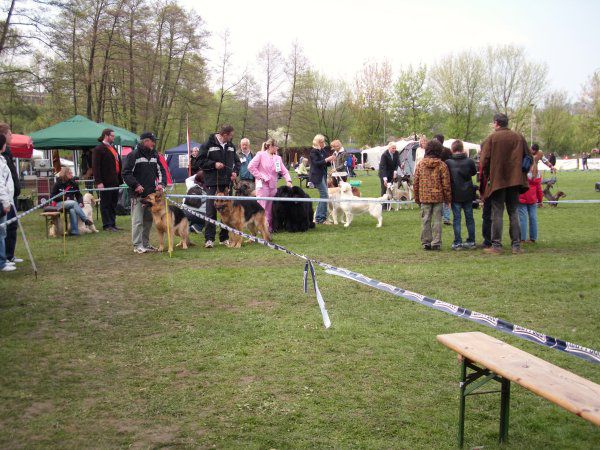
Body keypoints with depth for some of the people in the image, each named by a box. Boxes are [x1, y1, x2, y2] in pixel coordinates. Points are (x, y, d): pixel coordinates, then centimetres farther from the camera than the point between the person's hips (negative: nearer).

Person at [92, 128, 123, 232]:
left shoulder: (113, 148, 19)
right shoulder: (98, 149, -7)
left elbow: (119, 164, 22)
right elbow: (95, 167, -12)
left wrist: (120, 179, 16)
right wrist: (98, 182, -18)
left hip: (115, 181, 8)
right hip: (105, 182, -8)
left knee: (114, 204, 12)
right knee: (106, 204, 0)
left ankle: (113, 223, 19)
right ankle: (107, 225, 5)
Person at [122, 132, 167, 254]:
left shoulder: (154, 155, 13)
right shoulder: (134, 155, -7)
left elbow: (161, 171, 18)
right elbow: (126, 173, -9)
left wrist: (161, 183, 1)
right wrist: (135, 185, -18)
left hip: (152, 194, 7)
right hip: (138, 194, -7)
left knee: (148, 220, 11)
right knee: (137, 221, -6)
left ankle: (145, 244, 21)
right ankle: (137, 246, -1)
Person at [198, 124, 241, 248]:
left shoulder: (231, 146, 14)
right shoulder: (208, 145, -4)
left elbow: (237, 161, 22)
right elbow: (201, 161, -4)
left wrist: (235, 171, 3)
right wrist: (214, 164, -16)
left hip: (227, 183, 6)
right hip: (213, 183, -6)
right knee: (211, 211, -7)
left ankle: (225, 238, 17)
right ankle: (209, 239, -4)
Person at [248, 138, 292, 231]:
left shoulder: (278, 158, 12)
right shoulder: (261, 155, -3)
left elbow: (284, 171, 8)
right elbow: (251, 166, -8)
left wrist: (288, 180, -8)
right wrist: (260, 176, -10)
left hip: (273, 185, 5)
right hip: (262, 185, -5)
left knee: (270, 207, 7)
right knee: (262, 206, -6)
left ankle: (269, 226, 13)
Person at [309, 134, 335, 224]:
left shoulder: (323, 151, 15)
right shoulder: (313, 151, -9)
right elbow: (316, 163, -18)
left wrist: (330, 160, 2)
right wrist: (327, 159, -20)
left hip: (323, 175, 9)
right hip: (317, 176, -9)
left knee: (324, 196, 9)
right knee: (325, 196, -13)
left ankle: (321, 218, 15)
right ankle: (320, 218, -9)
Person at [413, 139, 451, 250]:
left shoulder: (420, 164, 2)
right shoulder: (442, 165, -5)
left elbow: (415, 183, 6)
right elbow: (446, 183, -4)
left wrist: (416, 198, 14)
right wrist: (448, 198, 5)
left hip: (424, 197, 2)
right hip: (438, 196, -2)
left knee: (426, 220, 7)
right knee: (437, 220, 5)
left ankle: (426, 242, 10)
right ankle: (436, 243, 6)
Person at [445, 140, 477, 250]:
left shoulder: (448, 162, -10)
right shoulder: (469, 161, -5)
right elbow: (474, 172, 13)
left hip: (455, 195, -2)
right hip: (468, 195, 2)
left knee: (456, 219, 3)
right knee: (469, 218, 11)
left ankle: (457, 243, 1)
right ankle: (471, 242, 16)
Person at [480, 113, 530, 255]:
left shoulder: (491, 138, -7)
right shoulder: (519, 137, 4)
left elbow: (484, 160, -11)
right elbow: (529, 157, 6)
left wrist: (487, 176, 4)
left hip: (497, 180, -3)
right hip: (514, 180, 3)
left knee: (497, 213, 2)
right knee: (513, 213, 10)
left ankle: (496, 246, 1)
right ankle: (516, 245, 10)